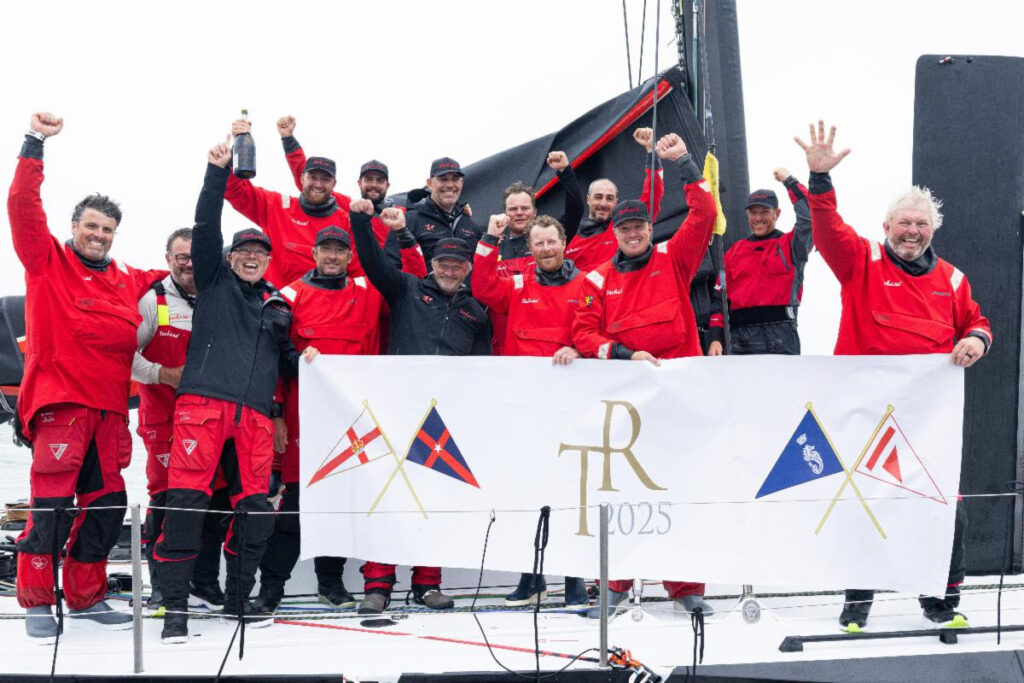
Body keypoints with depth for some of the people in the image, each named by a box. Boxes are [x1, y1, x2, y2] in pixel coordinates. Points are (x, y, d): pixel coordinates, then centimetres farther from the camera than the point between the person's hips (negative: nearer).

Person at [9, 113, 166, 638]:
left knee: (106, 505, 8)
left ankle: (85, 597, 20)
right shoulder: (48, 263, 4)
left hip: (109, 407, 6)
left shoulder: (128, 281, 18)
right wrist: (35, 144, -12)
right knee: (52, 504, -8)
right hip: (59, 400, -6)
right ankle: (37, 601, 2)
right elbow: (23, 207, -7)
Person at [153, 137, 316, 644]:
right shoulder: (215, 280, 13)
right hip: (204, 402, -4)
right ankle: (175, 606, -9)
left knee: (255, 506, 1)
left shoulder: (278, 305, 23)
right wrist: (218, 171, -6)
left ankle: (238, 598, 16)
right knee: (187, 499, -12)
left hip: (255, 412, 4)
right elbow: (205, 229, 1)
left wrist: (301, 358, 9)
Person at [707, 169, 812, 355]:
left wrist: (790, 181, 4)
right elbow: (720, 297, 16)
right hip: (738, 338, 3)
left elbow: (810, 214, -6)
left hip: (780, 338, -3)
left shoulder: (790, 245, 11)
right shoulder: (734, 252, 20)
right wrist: (716, 337, 4)